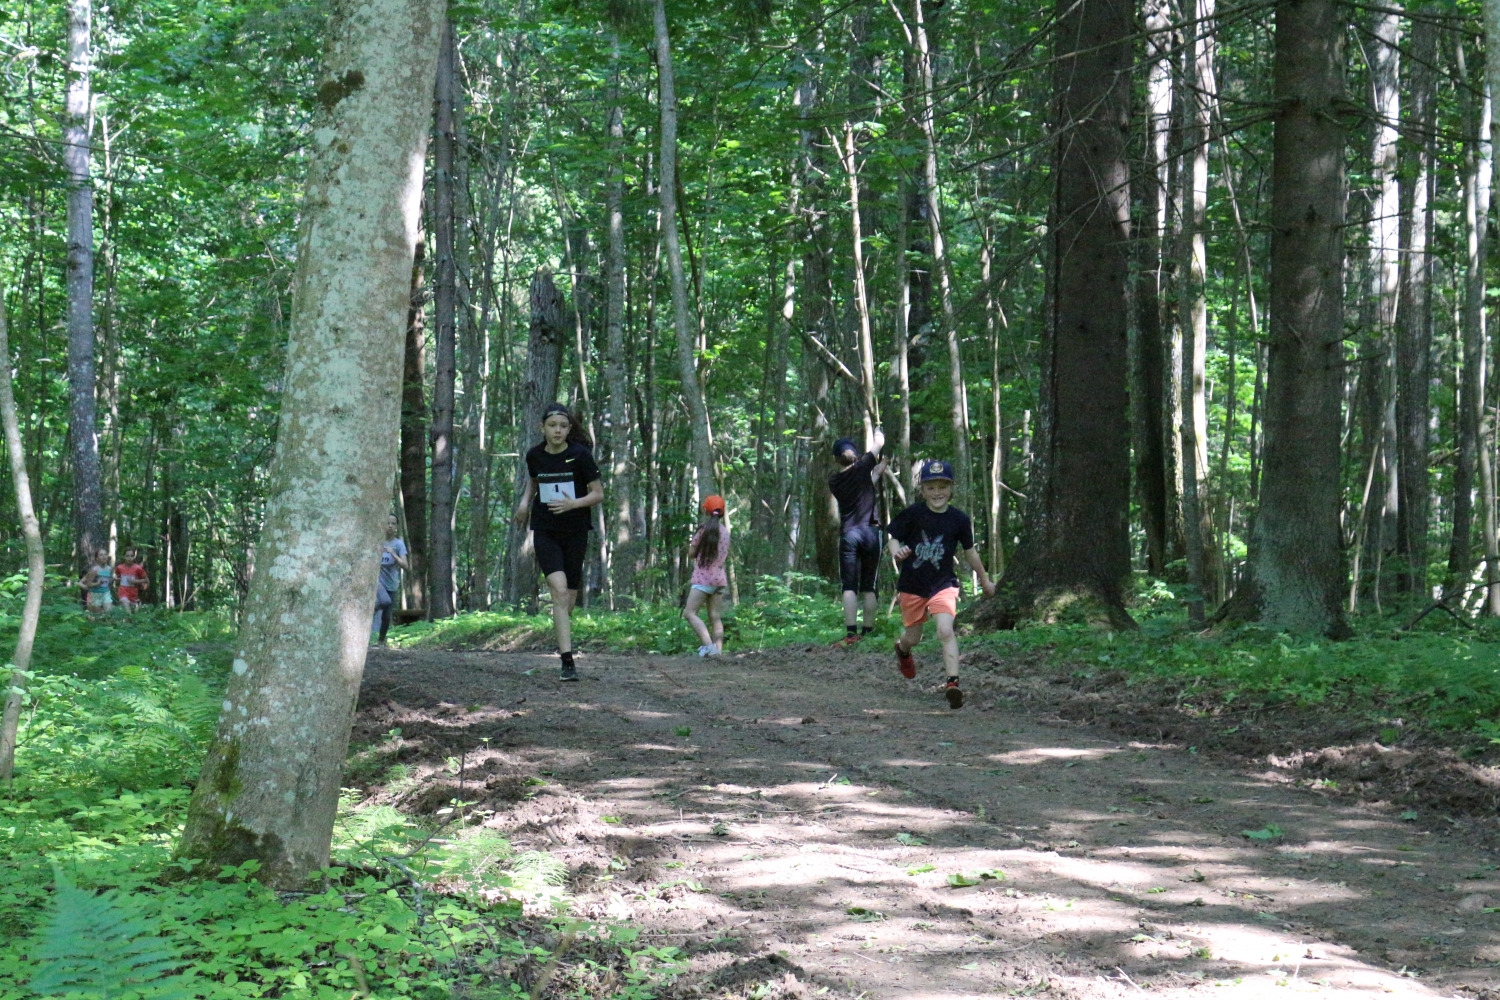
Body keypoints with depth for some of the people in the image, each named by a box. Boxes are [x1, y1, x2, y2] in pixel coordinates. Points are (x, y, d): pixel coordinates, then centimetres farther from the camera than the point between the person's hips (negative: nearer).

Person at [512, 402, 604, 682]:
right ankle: (568, 662, -21)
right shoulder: (534, 456, 0)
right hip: (545, 532, 0)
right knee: (559, 590, -17)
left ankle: (563, 633, 44)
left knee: (570, 593, 8)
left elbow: (598, 493, -5)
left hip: (575, 531, 0)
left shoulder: (580, 455, -9)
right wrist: (525, 501, 5)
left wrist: (574, 503, -22)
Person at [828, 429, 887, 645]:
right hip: (870, 531, -1)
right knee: (868, 586, 6)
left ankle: (851, 633, -15)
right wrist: (878, 432, 35)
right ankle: (868, 631, 5)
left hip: (848, 534, 1)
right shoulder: (862, 467, 1)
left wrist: (875, 474, 32)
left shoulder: (834, 482, 8)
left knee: (849, 586, -3)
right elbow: (879, 443, 15)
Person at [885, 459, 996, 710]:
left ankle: (952, 683, -24)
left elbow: (970, 552, 9)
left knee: (945, 630, -22)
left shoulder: (959, 519, -5)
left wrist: (985, 581, 19)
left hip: (943, 584, 0)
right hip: (912, 585, 0)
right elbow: (893, 538, -3)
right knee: (913, 637, 16)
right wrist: (896, 552, -27)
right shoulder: (913, 514, -10)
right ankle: (902, 649, 53)